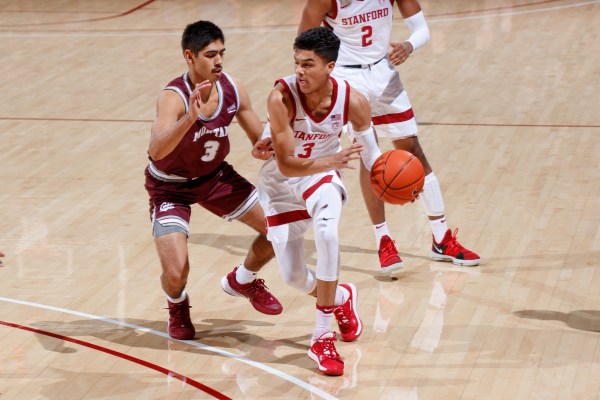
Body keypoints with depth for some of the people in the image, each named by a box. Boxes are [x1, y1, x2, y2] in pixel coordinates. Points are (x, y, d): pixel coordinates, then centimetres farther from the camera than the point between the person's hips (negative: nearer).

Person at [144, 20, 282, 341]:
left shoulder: (233, 89, -16)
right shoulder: (174, 97, -33)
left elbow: (260, 140, -2)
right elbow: (156, 151, -49)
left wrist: (263, 149, -26)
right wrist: (190, 117, -63)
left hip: (215, 175, 5)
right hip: (171, 185, -5)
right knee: (176, 272, -20)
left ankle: (242, 281, 33)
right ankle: (177, 305, 19)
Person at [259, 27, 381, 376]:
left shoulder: (353, 101, -23)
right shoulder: (282, 97, -31)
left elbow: (371, 154, -8)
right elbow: (286, 165, -30)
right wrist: (334, 161, -45)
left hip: (322, 175, 0)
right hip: (281, 183, 0)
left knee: (327, 232, -32)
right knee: (293, 278, 0)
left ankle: (323, 337, -19)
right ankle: (341, 298, 38)